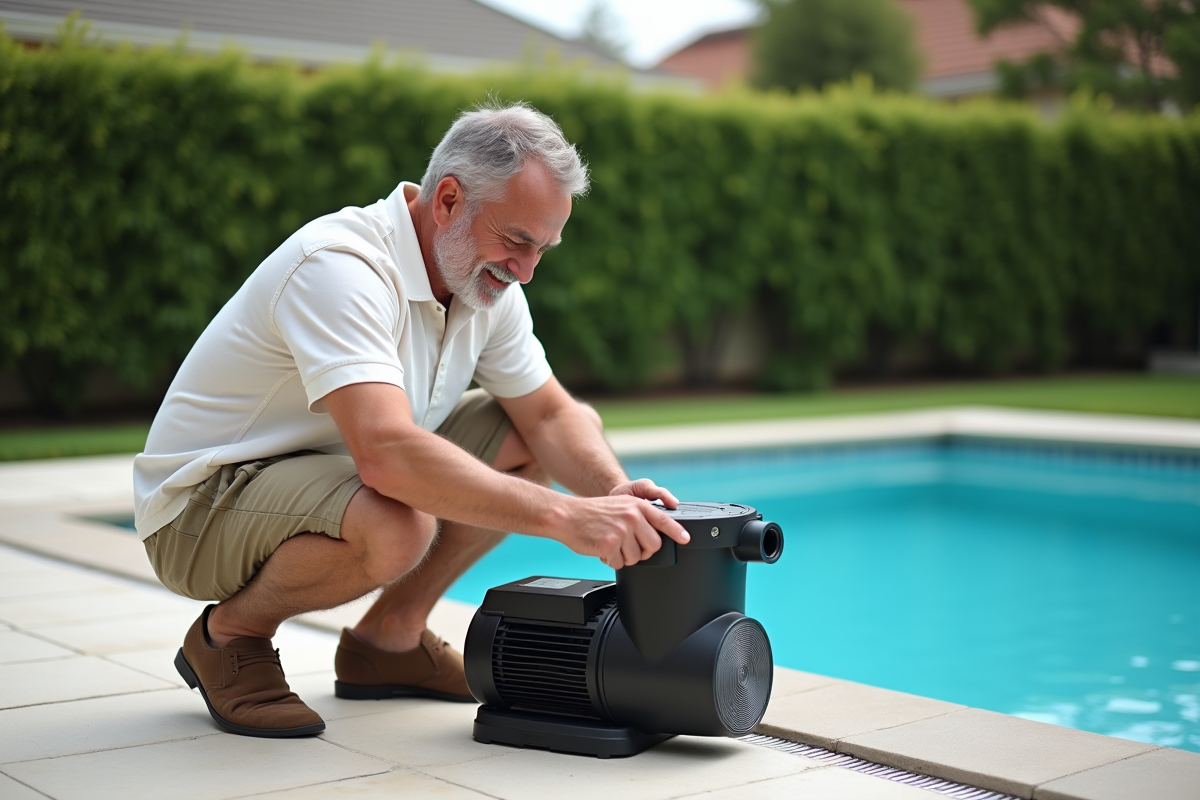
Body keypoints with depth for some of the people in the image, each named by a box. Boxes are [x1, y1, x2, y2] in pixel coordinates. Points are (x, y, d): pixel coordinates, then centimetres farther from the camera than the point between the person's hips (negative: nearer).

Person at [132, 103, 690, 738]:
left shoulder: (485, 276, -2)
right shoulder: (342, 267, -30)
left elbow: (550, 414, 1)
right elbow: (388, 454, -43)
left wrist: (614, 492, -21)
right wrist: (565, 516, -43)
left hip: (331, 473, 9)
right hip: (205, 506, -9)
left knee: (579, 429, 1)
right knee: (396, 528, -40)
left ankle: (388, 636, 8)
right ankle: (231, 633, -8)